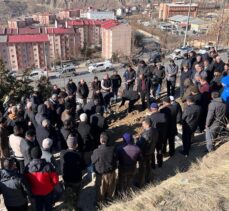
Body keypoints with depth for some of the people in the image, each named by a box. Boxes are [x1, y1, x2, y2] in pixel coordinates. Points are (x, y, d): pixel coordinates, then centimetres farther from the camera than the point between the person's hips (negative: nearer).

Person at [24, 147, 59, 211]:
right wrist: (51, 185, 1)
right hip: (48, 192, -2)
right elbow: (55, 180, -21)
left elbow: (26, 181, -6)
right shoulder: (48, 166, -30)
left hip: (35, 192, 2)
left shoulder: (28, 167, -22)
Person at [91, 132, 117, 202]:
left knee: (101, 187, 23)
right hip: (111, 171, 2)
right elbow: (116, 158, -7)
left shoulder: (97, 151, -32)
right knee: (111, 185, 30)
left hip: (101, 173, -2)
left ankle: (100, 201, 45)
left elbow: (93, 161, -13)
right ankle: (110, 197, 54)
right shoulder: (112, 149, -24)